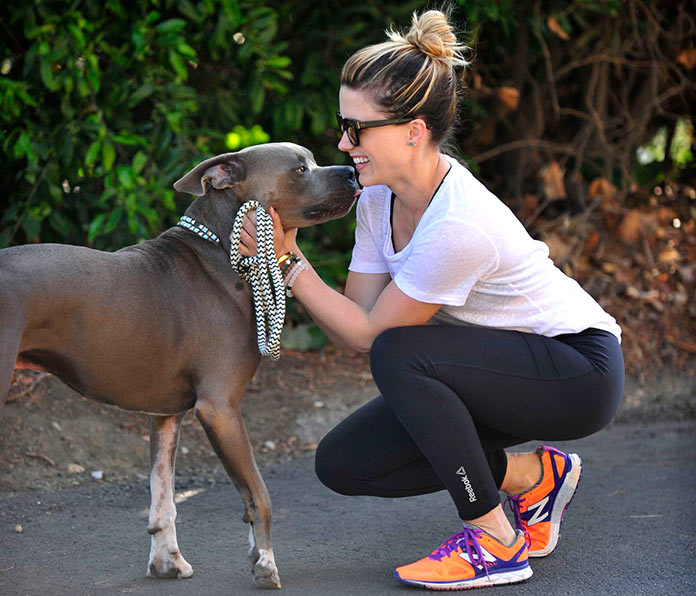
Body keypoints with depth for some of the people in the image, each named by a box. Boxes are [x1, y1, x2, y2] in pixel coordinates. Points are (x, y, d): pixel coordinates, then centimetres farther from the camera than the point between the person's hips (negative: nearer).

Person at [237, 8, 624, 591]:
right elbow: (356, 319, -4)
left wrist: (288, 262, -18)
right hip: (501, 367, 9)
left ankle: (496, 542, -16)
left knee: (400, 356, -32)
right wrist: (287, 255, -15)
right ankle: (533, 476, 11)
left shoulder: (459, 226, -32)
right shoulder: (380, 196, -5)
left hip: (580, 373, -9)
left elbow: (369, 334, -21)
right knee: (343, 463, -3)